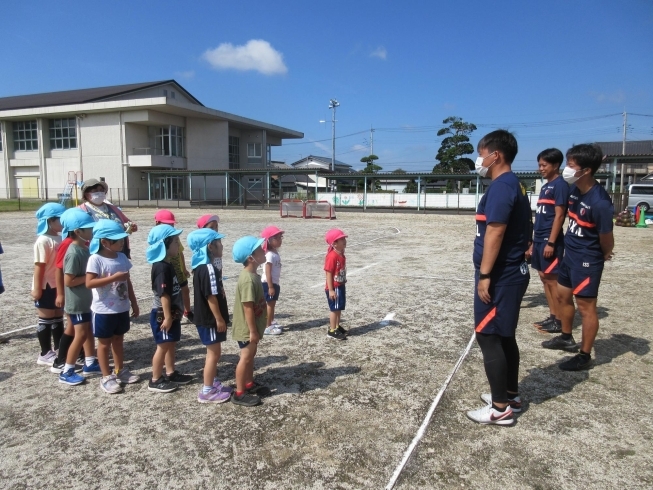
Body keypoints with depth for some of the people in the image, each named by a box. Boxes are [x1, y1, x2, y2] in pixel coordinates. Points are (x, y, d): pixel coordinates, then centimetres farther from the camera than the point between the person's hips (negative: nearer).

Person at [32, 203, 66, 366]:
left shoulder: (60, 238, 7)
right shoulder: (43, 241, -17)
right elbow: (39, 266, -18)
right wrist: (37, 289, -18)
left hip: (58, 285, 8)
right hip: (46, 287, -8)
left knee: (58, 319, 15)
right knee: (46, 320, 4)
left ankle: (59, 349, 26)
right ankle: (45, 354, 15)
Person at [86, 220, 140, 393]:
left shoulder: (122, 257, 4)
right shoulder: (96, 259, -16)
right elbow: (89, 283, -24)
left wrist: (133, 303, 13)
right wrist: (114, 277, -29)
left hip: (122, 308, 6)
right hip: (104, 310, -6)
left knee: (118, 339, 19)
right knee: (104, 342, 8)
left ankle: (120, 370, 33)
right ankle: (106, 377, 19)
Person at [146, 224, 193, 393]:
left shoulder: (167, 265, 9)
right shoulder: (162, 267, -23)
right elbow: (164, 295, -25)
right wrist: (167, 317, -24)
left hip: (172, 313, 10)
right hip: (162, 314, -10)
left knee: (171, 344, 18)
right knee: (163, 346, 0)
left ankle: (171, 374, 30)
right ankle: (155, 381, 12)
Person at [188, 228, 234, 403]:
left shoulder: (199, 267, 9)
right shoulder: (208, 268, -23)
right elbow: (211, 296, -24)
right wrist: (219, 318, -18)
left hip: (204, 317, 10)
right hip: (210, 318, -10)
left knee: (213, 351, 20)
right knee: (214, 352, 0)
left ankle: (213, 383, 32)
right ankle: (207, 391, 9)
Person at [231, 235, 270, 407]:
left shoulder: (252, 275, 5)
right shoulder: (248, 279, -27)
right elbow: (248, 307, -26)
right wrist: (252, 331, -22)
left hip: (254, 325, 10)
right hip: (247, 328, -10)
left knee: (251, 355, 20)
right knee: (246, 357, 1)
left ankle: (250, 384, 36)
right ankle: (239, 394, 12)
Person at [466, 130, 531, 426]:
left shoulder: (501, 186, -17)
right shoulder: (514, 185, 15)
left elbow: (495, 232, -23)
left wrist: (485, 275, -21)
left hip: (499, 276, -10)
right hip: (512, 272, 10)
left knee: (488, 337, -3)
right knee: (504, 336, 17)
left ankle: (500, 408, 7)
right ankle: (510, 396, 29)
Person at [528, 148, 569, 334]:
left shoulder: (560, 185, -10)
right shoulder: (546, 186, 16)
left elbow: (559, 216, -16)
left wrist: (551, 242, -20)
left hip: (550, 240, -9)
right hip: (540, 239, 9)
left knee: (552, 279, -4)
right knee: (544, 278, 11)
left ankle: (559, 320, 5)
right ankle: (552, 316, 19)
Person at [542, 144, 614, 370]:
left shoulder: (600, 202, -27)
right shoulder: (574, 189, -1)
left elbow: (606, 239, -16)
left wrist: (604, 255, 2)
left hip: (587, 260, -9)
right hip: (570, 254, 9)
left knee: (586, 306, 1)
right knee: (563, 295, 21)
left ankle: (584, 356, 14)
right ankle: (566, 338, 40)